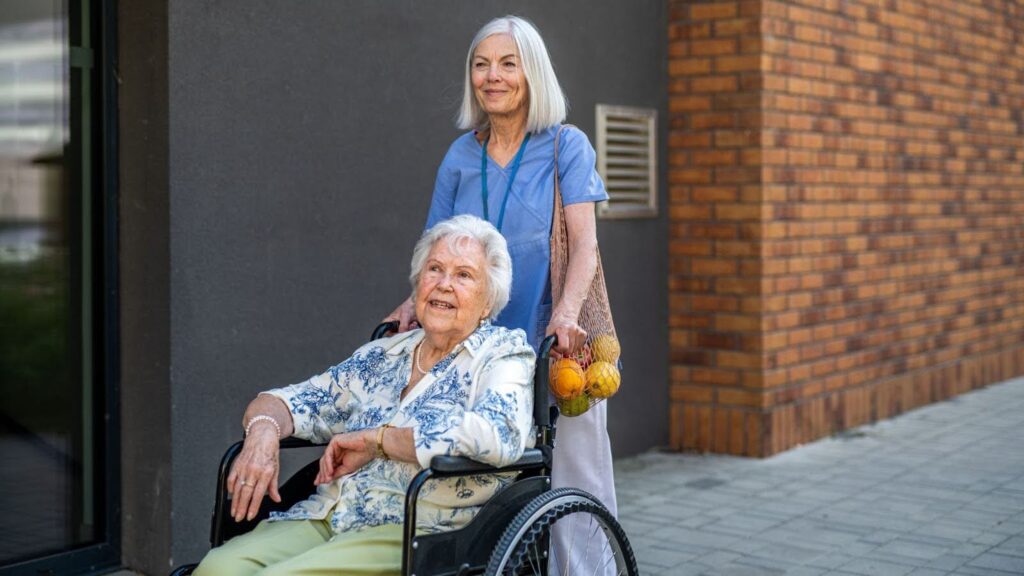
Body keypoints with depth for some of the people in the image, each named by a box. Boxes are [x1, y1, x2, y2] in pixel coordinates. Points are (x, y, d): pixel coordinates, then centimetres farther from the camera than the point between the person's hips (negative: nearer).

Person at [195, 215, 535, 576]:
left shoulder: (503, 353, 3)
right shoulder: (383, 356, 20)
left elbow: (499, 436, -18)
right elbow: (295, 402, 20)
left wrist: (376, 439, -11)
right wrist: (263, 431, -6)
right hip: (325, 516, 5)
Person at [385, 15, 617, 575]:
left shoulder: (566, 146, 1)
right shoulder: (460, 157, 11)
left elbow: (584, 241, -8)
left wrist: (568, 310, -24)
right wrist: (416, 304, -4)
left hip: (554, 342, -3)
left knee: (569, 476, -4)